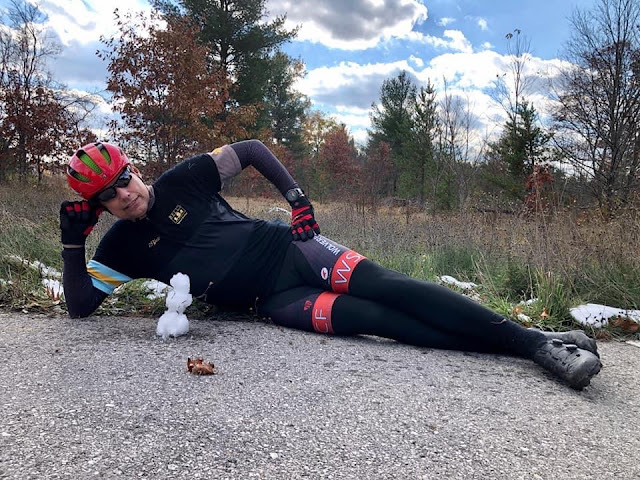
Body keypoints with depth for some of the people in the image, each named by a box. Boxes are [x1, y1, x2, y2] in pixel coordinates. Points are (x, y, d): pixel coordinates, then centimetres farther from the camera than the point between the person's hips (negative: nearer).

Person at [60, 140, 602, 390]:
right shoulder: (121, 247, 5)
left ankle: (540, 338, -13)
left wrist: (297, 196, -6)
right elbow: (80, 304, 4)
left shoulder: (183, 179, 0)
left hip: (287, 246, 0)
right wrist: (73, 241, -10)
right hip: (272, 300, 0)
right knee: (378, 321, -20)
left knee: (386, 287, -19)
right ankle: (534, 351, -17)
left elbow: (250, 148, 6)